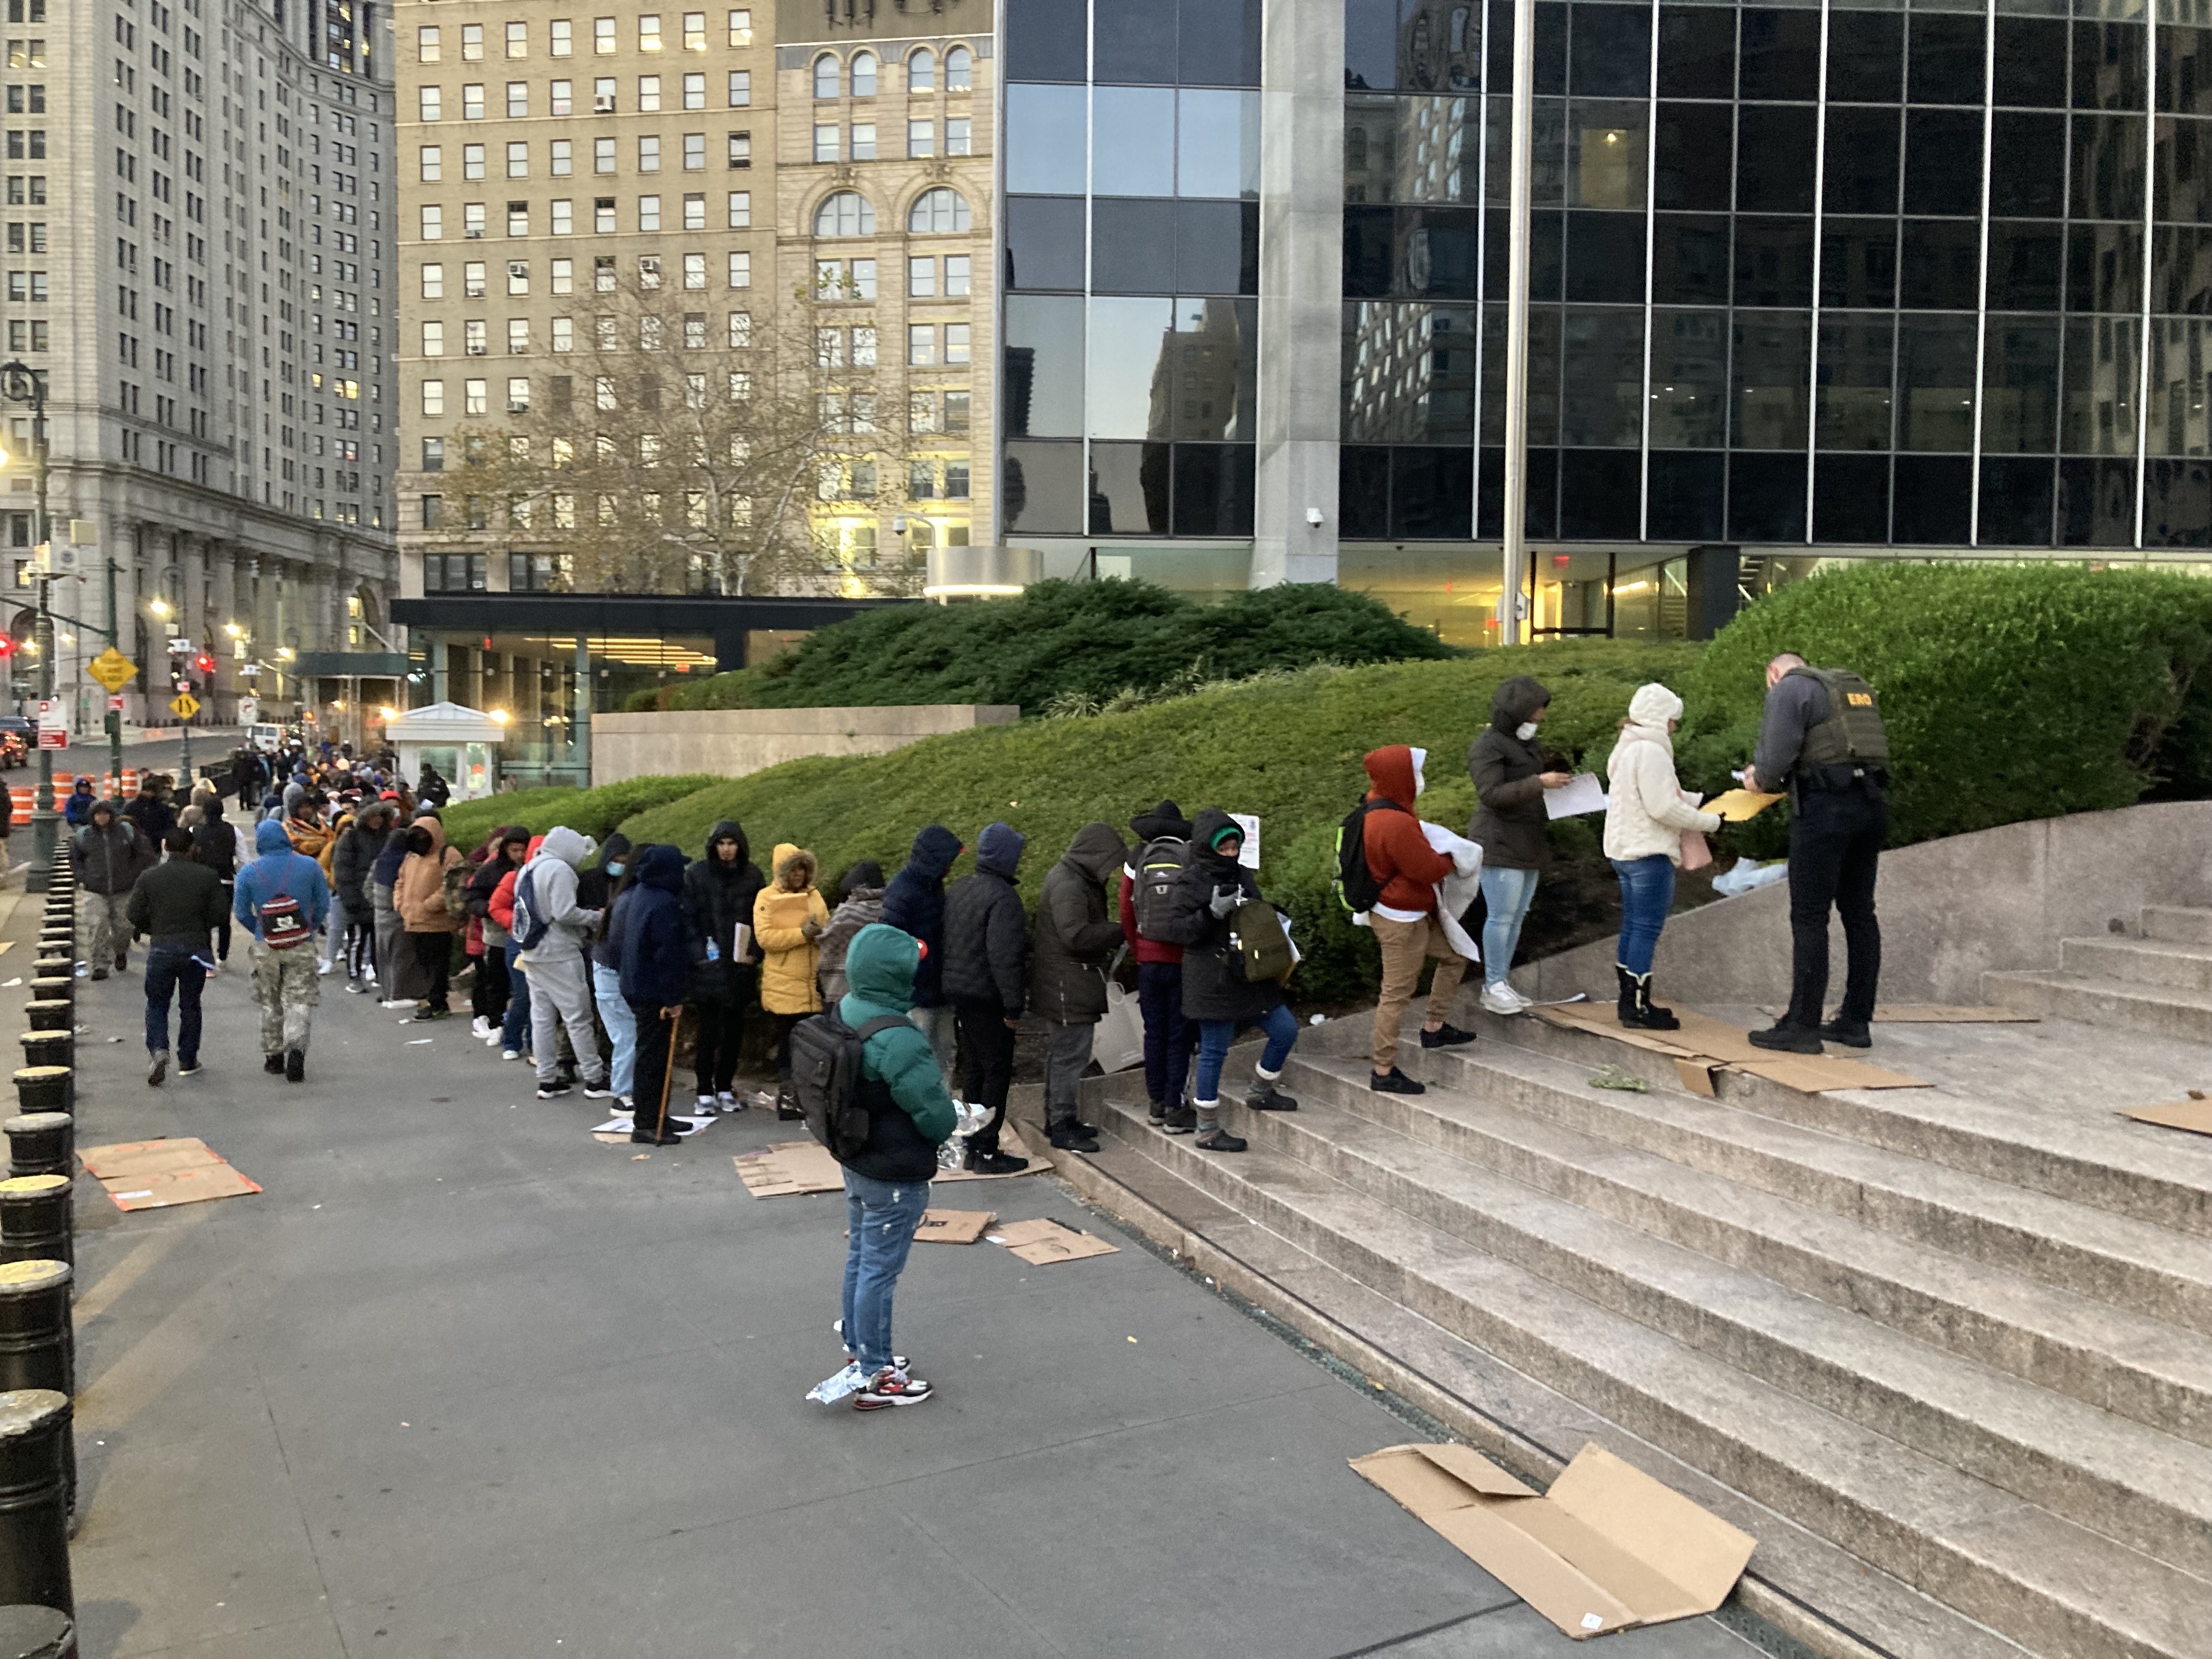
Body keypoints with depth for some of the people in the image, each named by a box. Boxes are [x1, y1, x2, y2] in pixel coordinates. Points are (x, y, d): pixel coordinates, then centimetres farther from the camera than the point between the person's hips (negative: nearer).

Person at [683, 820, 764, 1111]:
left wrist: (754, 951, -2)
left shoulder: (752, 875, 6)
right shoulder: (697, 874, 1)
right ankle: (705, 1091, 4)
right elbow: (687, 918, 0)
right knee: (709, 1029, -4)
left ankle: (724, 1088, 18)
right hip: (708, 965, -3)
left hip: (739, 965, 3)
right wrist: (699, 953, -8)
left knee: (734, 1028, 8)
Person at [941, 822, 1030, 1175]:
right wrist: (1014, 1006, -19)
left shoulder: (959, 888, 11)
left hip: (961, 995, 9)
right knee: (997, 1073, 0)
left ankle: (973, 1147, 22)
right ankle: (987, 1152, 2)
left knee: (976, 1072, 16)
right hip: (988, 999, -9)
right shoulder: (1003, 897, -19)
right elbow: (1004, 956, -24)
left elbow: (947, 943, 17)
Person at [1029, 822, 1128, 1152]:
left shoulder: (1079, 880, 15)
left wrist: (1110, 928, 3)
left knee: (1063, 1051, 19)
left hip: (1072, 984, 11)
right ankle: (1062, 1127, 2)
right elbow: (1076, 935, -28)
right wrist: (1119, 930, -20)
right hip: (1068, 985, -11)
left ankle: (1057, 1119, 30)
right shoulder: (1068, 886, -19)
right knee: (1071, 1053, -5)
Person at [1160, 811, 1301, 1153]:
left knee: (1285, 1030, 11)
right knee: (1214, 1052, -1)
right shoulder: (1193, 881, -10)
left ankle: (1260, 1092, 34)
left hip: (1249, 977, 8)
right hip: (1213, 982, -8)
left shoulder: (1241, 875, 11)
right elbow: (1176, 928, -16)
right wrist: (1212, 913, -27)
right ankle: (1208, 1132, 11)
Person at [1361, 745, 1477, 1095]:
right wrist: (1449, 858, -3)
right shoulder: (1395, 824, -29)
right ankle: (1384, 1073, 7)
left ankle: (1434, 1028, 33)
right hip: (1401, 920, -11)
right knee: (1398, 993, -2)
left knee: (1454, 956, 22)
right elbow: (1429, 869, -23)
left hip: (1414, 914, 11)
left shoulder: (1378, 810, 4)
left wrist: (1439, 856, 4)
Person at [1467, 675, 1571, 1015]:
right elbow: (1492, 794, -22)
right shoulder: (1487, 746, -12)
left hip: (1529, 844, 9)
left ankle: (1501, 982, 16)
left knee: (1517, 916, 9)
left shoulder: (1524, 743, 16)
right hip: (1500, 844, -9)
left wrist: (1557, 776, 7)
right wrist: (1539, 783, -26)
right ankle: (1493, 987, -1)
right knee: (1501, 916, -8)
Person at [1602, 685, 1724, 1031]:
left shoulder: (1626, 749, 16)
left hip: (1624, 848, 10)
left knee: (1633, 927, 14)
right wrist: (1709, 821, -11)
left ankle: (1630, 1001, 19)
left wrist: (1689, 802, 13)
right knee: (1647, 929, -7)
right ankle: (1638, 1007, -5)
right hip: (1649, 853, -10)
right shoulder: (1651, 751, -16)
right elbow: (1663, 807, -21)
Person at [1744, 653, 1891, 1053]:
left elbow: (1778, 754, -12)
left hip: (1825, 808, -8)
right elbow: (1867, 751, 20)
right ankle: (1856, 1021, 15)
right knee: (1859, 913, 11)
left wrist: (1759, 778, 10)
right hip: (1872, 805, 8)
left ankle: (1803, 1025, -5)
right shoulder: (1857, 687, 23)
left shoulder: (1789, 688, 0)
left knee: (1809, 917, -5)